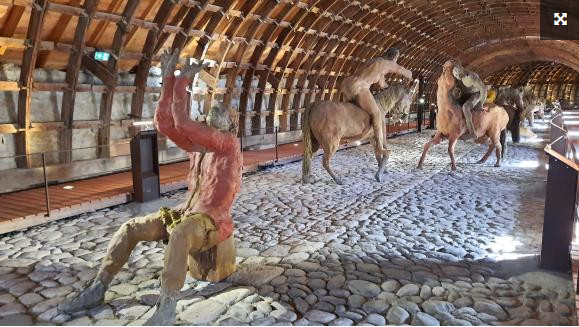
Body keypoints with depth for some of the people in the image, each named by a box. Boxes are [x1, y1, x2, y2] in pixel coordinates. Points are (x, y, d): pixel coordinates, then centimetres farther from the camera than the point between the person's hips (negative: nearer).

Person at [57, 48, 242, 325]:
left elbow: (182, 123, -24)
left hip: (213, 219, -8)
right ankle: (97, 289, 9)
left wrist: (182, 81, -17)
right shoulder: (197, 144, 12)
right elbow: (164, 123, 4)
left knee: (179, 234, -42)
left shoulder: (230, 143, -12)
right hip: (188, 212, 8)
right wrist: (169, 78, 1)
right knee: (129, 228, 2)